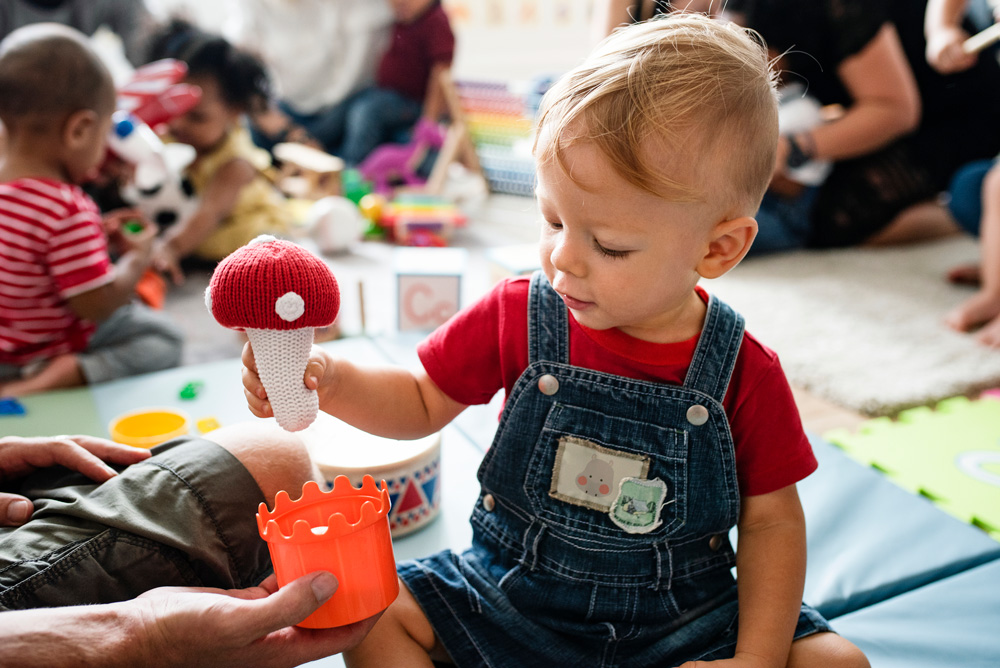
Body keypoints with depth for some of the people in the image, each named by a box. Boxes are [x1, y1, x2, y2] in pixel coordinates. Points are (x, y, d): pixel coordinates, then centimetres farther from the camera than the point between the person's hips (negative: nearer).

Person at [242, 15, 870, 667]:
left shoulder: (744, 373, -15)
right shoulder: (516, 316, -11)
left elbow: (772, 520, -5)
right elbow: (421, 403, 0)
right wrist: (327, 379, -18)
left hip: (677, 613, 0)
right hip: (515, 589, 1)